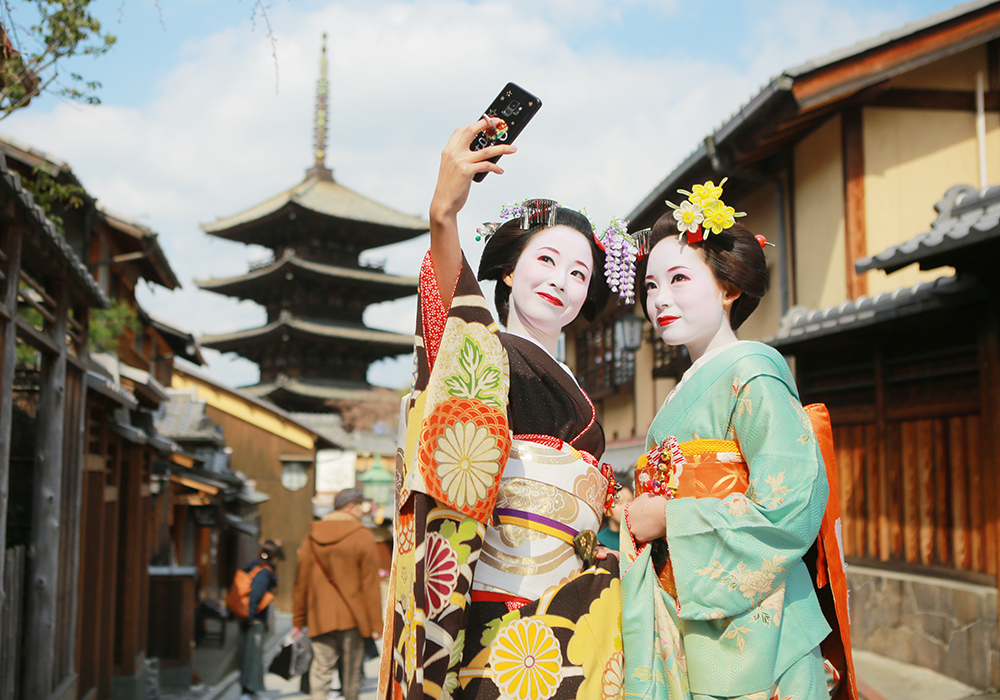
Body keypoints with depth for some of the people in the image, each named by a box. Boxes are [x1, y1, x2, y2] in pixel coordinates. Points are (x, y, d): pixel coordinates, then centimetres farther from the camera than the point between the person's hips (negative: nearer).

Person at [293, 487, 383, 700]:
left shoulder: (311, 537, 5)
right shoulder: (362, 537, -7)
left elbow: (301, 582, 8)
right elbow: (370, 584, -8)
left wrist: (298, 620, 15)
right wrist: (375, 624, -5)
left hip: (319, 617, 3)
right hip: (351, 618, -3)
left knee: (320, 669, 3)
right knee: (351, 671, 10)